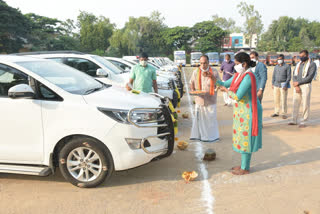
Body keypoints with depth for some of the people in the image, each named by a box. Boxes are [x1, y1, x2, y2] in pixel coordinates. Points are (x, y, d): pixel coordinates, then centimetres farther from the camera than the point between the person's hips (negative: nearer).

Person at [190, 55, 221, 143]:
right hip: (199, 99, 2)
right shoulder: (196, 72, 3)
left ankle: (212, 136, 19)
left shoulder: (214, 72, -3)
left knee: (211, 118, 5)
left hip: (210, 100, -2)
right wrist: (193, 90, -9)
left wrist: (211, 76, -20)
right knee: (199, 118, 7)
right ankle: (199, 135, 20)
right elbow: (191, 83, 11)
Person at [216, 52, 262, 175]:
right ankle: (243, 164, 30)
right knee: (242, 138, 16)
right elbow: (225, 84, 14)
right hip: (241, 111, 9)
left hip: (248, 113, -9)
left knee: (245, 139, 0)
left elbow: (238, 96, -25)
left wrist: (226, 90, -8)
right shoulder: (239, 75, 8)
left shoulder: (248, 77, -21)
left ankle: (245, 168, 13)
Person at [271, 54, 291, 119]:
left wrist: (286, 85, -15)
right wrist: (273, 84, 6)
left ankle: (284, 114, 1)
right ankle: (276, 112, 13)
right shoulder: (276, 67, 12)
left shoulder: (287, 66, -3)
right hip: (276, 85, 5)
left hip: (283, 85, -5)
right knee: (276, 99, 6)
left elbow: (289, 77, -7)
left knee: (283, 100, -5)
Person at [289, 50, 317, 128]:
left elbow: (310, 77, -11)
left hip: (305, 86, -5)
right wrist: (296, 86, -7)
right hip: (297, 86, 5)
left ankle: (304, 122, 4)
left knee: (305, 104, -2)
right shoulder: (298, 64, 16)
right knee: (295, 104, 7)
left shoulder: (312, 64, -1)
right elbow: (294, 75, 9)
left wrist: (298, 82, -11)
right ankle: (294, 120, 15)